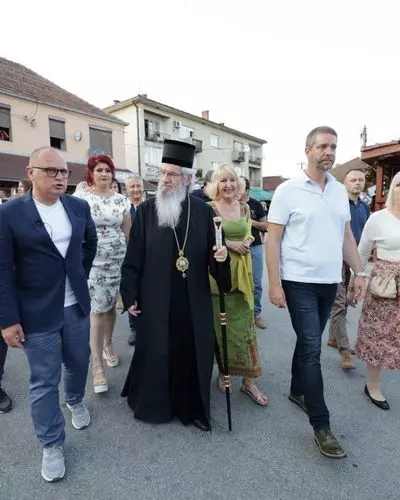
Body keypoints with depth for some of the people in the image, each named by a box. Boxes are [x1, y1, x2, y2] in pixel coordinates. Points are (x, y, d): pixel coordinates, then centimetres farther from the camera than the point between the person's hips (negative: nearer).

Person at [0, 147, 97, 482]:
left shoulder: (79, 207, 0)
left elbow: (91, 243, 18)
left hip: (76, 306, 4)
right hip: (37, 313, -4)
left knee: (78, 363, 22)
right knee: (44, 381, 9)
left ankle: (75, 401, 54)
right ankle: (52, 446, 30)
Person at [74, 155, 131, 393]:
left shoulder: (121, 199, 5)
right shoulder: (80, 197, -3)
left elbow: (128, 231, 9)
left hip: (117, 260, 3)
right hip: (92, 260, -3)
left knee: (111, 306, 13)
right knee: (98, 309, -2)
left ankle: (108, 345, 38)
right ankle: (97, 364, 11)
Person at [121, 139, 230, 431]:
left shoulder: (203, 211, 1)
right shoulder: (146, 210, -2)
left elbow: (212, 251, 7)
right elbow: (134, 257, -2)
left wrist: (221, 255, -16)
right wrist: (130, 294, -3)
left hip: (193, 300, 2)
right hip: (156, 299, -1)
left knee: (193, 352, 12)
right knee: (156, 352, 12)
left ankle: (193, 407, 34)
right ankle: (154, 403, 37)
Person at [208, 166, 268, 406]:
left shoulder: (244, 207, 9)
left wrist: (246, 243, -4)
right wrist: (228, 243, -14)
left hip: (241, 271, 4)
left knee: (244, 325, 6)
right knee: (221, 325, 8)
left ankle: (249, 380, 17)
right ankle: (223, 372, 28)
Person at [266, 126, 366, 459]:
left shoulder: (340, 191, 9)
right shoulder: (288, 190, -7)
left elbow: (346, 236, 14)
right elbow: (273, 239, -9)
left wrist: (359, 272, 8)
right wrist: (274, 284, -14)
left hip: (330, 282, 6)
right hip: (299, 282, -5)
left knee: (309, 342, 18)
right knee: (312, 347, -3)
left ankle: (297, 391, 39)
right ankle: (322, 426, 10)